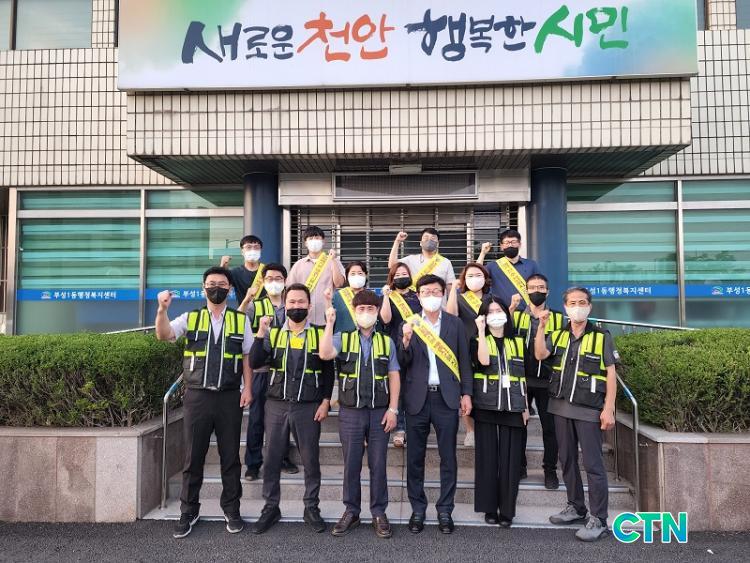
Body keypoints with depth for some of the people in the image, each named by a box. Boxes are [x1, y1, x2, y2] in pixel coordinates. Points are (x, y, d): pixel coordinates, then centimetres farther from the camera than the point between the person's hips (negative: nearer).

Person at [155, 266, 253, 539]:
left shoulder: (241, 320, 6)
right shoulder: (190, 318, 5)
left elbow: (248, 356, 7)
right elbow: (164, 335, -10)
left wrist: (247, 388, -1)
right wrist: (162, 309, -27)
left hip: (229, 397, 0)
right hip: (197, 396, 0)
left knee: (230, 456, 9)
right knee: (193, 457, 8)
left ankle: (231, 510, 23)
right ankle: (188, 512, 23)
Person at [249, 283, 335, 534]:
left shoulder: (320, 334, 2)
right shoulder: (273, 333, 5)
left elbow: (328, 371, 3)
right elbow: (255, 362, -6)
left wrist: (325, 401, -4)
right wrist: (260, 333, -13)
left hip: (309, 406, -1)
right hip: (276, 404, 2)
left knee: (311, 459, 7)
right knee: (272, 458, 7)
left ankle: (311, 508, 22)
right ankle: (271, 508, 23)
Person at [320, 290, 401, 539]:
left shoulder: (387, 341, 8)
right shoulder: (342, 338, 5)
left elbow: (394, 377, 5)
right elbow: (325, 354, -17)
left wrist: (393, 409, -2)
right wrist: (330, 323, -18)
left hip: (380, 413, 1)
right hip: (350, 412, 0)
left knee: (378, 465, 6)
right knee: (351, 464, 7)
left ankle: (379, 513, 19)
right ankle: (351, 512, 21)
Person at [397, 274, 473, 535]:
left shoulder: (455, 323, 6)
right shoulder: (409, 324, 5)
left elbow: (464, 361, 8)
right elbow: (403, 363, -1)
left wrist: (466, 393, 2)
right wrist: (406, 340, -19)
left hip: (447, 398, 0)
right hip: (417, 398, 0)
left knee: (448, 458, 6)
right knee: (415, 458, 7)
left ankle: (445, 511, 19)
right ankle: (417, 509, 21)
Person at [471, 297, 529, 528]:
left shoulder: (517, 342, 13)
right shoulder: (478, 340, 4)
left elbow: (522, 377, 14)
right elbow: (484, 361, -18)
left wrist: (525, 406, 8)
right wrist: (481, 330, -14)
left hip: (512, 407, 2)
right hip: (486, 406, -2)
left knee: (510, 459, 2)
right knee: (487, 457, 1)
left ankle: (507, 510, 11)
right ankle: (489, 508, 12)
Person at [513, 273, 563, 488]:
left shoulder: (558, 318, 5)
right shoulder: (516, 316, 8)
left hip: (547, 381, -1)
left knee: (550, 426, 4)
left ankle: (550, 470, 18)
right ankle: (519, 466, 22)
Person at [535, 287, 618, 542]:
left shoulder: (602, 337, -3)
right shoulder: (557, 335, 8)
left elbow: (611, 374, -4)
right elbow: (540, 355, -7)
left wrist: (608, 409, -10)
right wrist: (542, 326, -15)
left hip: (589, 409, -5)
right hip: (561, 406, 5)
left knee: (593, 464, -3)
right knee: (567, 460, 14)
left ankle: (598, 520, 6)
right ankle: (576, 507, 28)